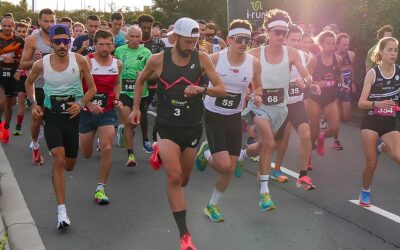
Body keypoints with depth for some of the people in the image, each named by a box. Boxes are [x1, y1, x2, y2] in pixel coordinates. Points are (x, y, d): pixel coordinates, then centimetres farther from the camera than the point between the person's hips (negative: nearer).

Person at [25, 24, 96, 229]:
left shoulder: (79, 61, -9)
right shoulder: (41, 64, -7)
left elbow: (92, 88, 1)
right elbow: (29, 82, 14)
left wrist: (81, 104, -15)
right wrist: (33, 104, 3)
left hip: (73, 115, 1)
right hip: (51, 116, -1)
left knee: (69, 165, 12)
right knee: (58, 159, -20)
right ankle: (61, 212, -18)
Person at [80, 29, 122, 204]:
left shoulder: (117, 64, 0)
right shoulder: (86, 62, -14)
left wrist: (117, 99, 3)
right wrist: (89, 104, -25)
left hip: (107, 111, 2)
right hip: (87, 111, -2)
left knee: (107, 148, -16)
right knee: (86, 155, 11)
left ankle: (100, 188, -4)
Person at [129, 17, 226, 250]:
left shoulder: (201, 58, -7)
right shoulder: (158, 60, -8)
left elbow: (222, 89, -8)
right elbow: (140, 81, 13)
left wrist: (201, 89, -25)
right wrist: (136, 107, 9)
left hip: (193, 127, 2)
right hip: (167, 127, -2)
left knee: (183, 180, 17)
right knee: (175, 177, -14)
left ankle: (162, 155, 52)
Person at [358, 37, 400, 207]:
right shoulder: (372, 73, -9)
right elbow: (361, 103, -9)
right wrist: (377, 104, -27)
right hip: (371, 122, -2)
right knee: (371, 164, 0)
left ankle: (382, 147, 15)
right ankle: (365, 193, 27)